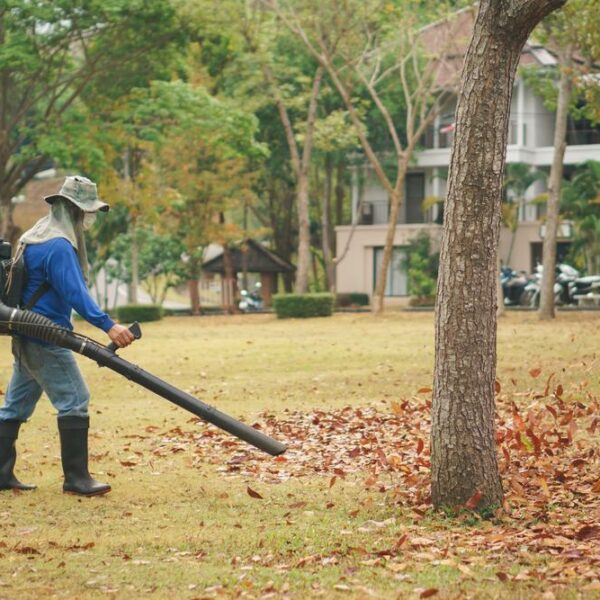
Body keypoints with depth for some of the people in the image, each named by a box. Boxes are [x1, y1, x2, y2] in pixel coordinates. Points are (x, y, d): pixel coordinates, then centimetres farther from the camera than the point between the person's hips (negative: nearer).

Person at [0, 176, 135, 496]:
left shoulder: (36, 238, 14)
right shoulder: (58, 246, -18)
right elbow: (75, 293, -27)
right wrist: (108, 326, -34)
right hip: (46, 338, -10)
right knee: (74, 401, -8)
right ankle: (76, 477, -7)